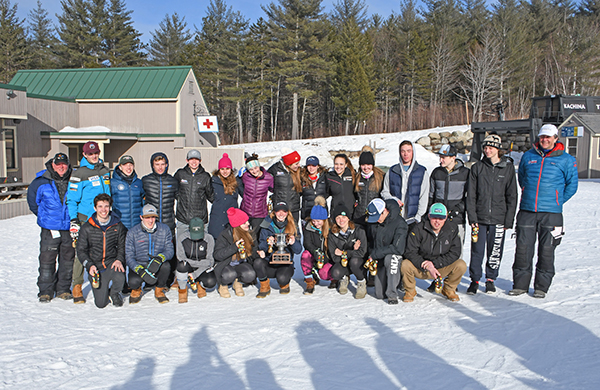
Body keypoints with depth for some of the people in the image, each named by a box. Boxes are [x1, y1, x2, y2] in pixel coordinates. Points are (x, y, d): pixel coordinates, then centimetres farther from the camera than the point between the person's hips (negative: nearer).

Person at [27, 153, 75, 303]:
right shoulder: (41, 182, -4)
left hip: (69, 228, 1)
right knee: (47, 259, 0)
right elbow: (32, 200, 12)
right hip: (49, 229, -1)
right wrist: (43, 215, 13)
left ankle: (63, 289, 22)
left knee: (68, 259, 9)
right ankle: (45, 291, 12)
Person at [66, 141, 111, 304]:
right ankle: (77, 287, 3)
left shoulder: (105, 171, 13)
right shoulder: (79, 174, -5)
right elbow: (72, 199, -6)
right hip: (85, 219, -5)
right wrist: (73, 221, -12)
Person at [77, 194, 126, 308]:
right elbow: (81, 251, 2)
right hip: (96, 266, 0)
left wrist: (119, 260, -12)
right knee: (101, 303, -8)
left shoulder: (118, 226, 1)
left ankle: (115, 292, 4)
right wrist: (89, 265, -14)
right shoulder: (86, 228, -2)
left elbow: (122, 246, 7)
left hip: (112, 263, 1)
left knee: (119, 278, -35)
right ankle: (104, 290, 31)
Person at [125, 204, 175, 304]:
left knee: (166, 266, -33)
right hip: (138, 265, -1)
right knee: (134, 281, -31)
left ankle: (159, 290, -1)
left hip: (157, 267, 1)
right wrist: (140, 270, -27)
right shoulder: (132, 233, -8)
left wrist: (159, 259, -32)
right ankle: (136, 290, 12)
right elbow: (129, 256, -9)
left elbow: (169, 250, -8)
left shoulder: (164, 229, -5)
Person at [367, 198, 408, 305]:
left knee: (390, 258, -41)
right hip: (381, 260, 6)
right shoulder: (378, 222, 0)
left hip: (396, 257, -6)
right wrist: (372, 255, -1)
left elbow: (397, 248, -27)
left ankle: (392, 295, -28)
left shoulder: (400, 224, -20)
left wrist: (374, 254, -22)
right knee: (379, 294, -2)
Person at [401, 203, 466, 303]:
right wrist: (426, 266, -29)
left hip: (441, 268, 2)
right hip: (420, 268, -2)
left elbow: (455, 253, -11)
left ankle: (449, 290, 8)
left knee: (461, 266, -23)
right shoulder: (418, 229, -16)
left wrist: (434, 263, -22)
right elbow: (410, 252, -17)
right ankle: (410, 291, 1)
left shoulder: (452, 229, -9)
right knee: (405, 265, -31)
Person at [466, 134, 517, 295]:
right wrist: (472, 216, -5)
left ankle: (490, 279, 23)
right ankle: (475, 280, 13)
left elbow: (512, 196, 4)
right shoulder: (477, 167, 5)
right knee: (477, 251, 0)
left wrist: (509, 220, -2)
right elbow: (471, 194, 4)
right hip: (479, 217, 0)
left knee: (495, 251, 6)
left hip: (498, 218, 0)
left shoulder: (508, 167, 3)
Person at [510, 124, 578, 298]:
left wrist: (557, 201, 5)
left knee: (546, 250, 3)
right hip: (527, 211, 2)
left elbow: (571, 185, 9)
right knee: (523, 248, 2)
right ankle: (520, 284, 14)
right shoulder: (528, 156, 9)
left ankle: (541, 286, 15)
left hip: (551, 214, -2)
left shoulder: (566, 160, 2)